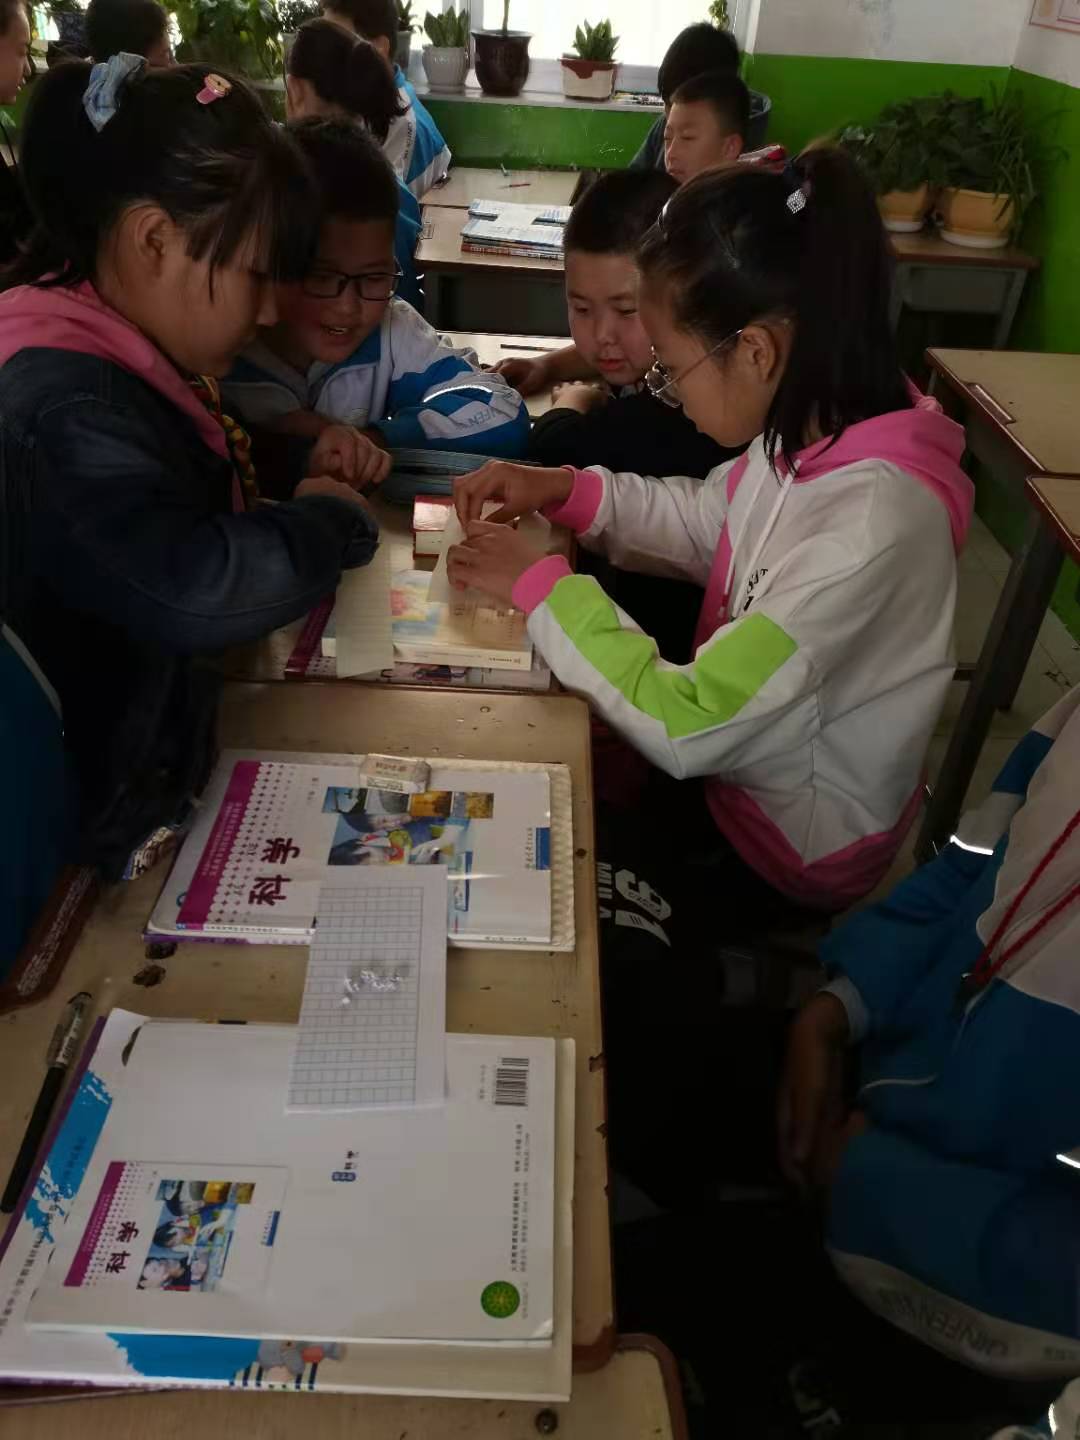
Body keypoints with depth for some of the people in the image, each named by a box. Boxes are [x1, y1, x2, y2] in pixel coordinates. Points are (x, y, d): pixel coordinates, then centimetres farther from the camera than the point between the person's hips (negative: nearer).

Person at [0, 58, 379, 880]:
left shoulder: (112, 360, 7)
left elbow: (190, 482, 22)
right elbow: (196, 592, -37)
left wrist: (306, 458, 3)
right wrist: (330, 519, -18)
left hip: (156, 744, 9)